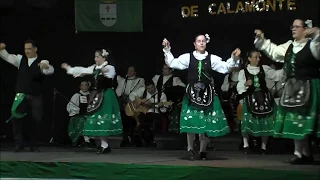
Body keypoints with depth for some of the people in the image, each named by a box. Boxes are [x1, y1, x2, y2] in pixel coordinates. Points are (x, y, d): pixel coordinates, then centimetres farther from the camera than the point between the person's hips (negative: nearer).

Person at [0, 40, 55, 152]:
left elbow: (51, 70, -20)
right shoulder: (20, 59, 10)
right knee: (16, 117, -17)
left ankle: (32, 144, 22)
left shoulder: (42, 62, -1)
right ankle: (19, 143, -11)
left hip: (35, 97, -1)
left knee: (34, 121, 6)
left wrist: (46, 67, -45)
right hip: (21, 95, 1)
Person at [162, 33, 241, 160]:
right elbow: (172, 63, 0)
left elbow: (225, 68, 1)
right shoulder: (188, 57, 1)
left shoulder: (211, 58, 3)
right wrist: (167, 50, -8)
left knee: (206, 121, 2)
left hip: (207, 93, 1)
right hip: (192, 92, -1)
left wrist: (233, 59, -13)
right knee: (192, 121, -5)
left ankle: (203, 150, 16)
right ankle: (190, 149, 11)